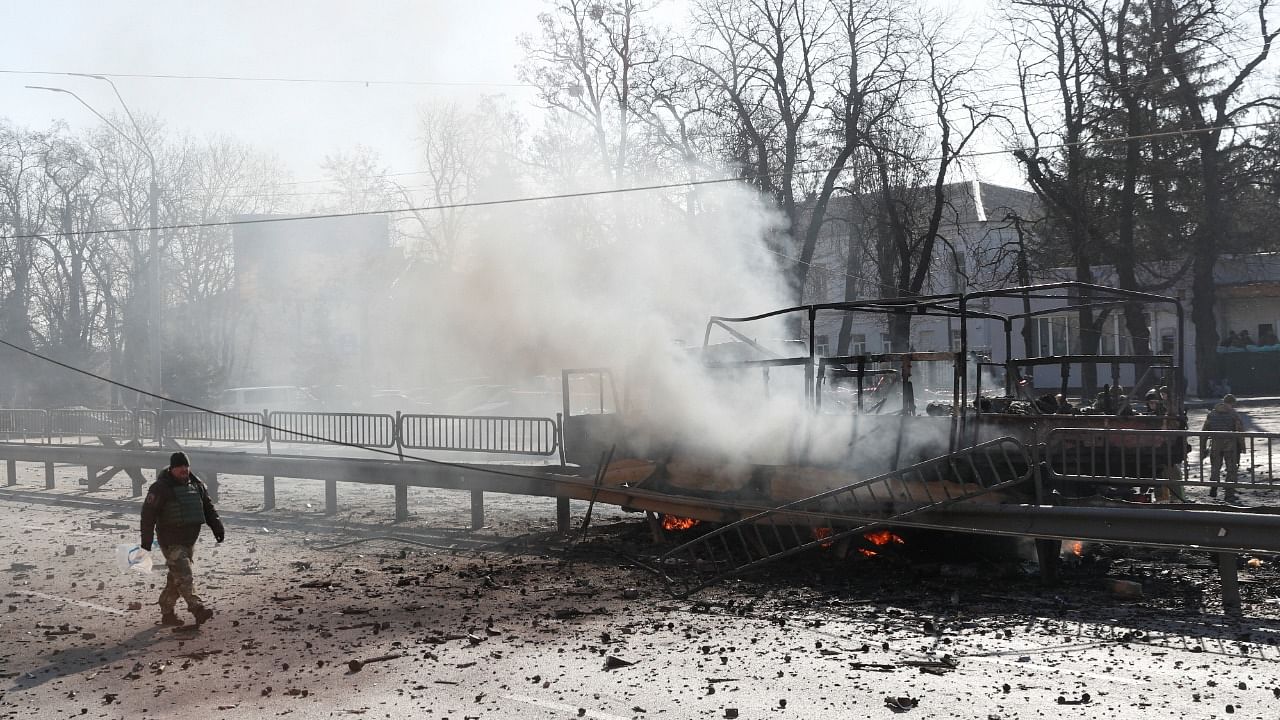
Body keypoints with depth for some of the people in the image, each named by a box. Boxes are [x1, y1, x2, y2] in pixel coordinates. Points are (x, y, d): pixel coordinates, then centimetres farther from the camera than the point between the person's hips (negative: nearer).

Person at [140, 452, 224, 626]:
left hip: (190, 540, 6)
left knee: (176, 578, 11)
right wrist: (146, 539, -14)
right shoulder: (161, 487, -10)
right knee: (184, 576, -15)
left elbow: (208, 507, 16)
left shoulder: (196, 484, 10)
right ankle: (198, 609, -21)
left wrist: (217, 526, 5)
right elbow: (148, 513, -11)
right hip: (171, 541, -6)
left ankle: (167, 613, 20)